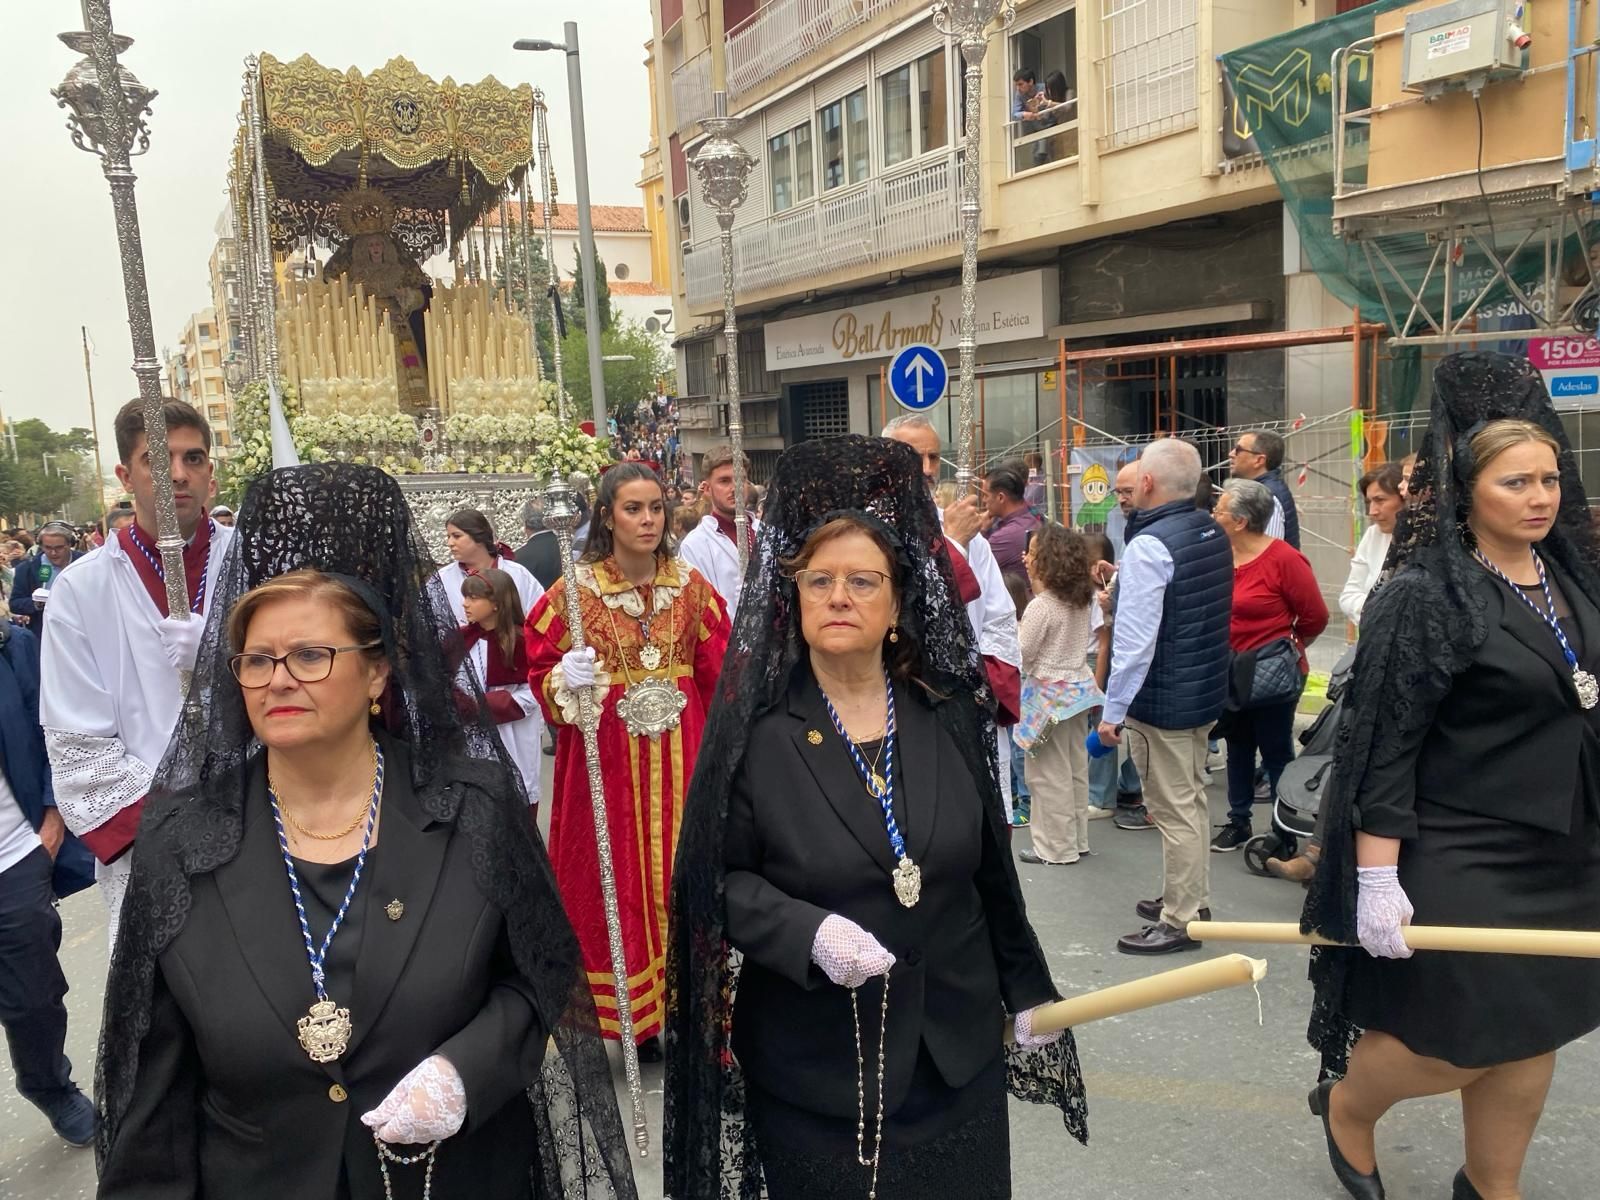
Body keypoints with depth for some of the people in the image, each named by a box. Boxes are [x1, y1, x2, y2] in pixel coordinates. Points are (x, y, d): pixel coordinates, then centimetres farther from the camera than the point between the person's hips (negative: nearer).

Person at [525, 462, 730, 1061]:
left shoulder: (690, 584, 2)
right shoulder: (576, 587, -5)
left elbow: (717, 670, 5)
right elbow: (542, 668, 0)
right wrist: (565, 680, -20)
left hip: (679, 755, 2)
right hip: (606, 756, -2)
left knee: (682, 874, 6)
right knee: (616, 881, 5)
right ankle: (629, 1014, 20)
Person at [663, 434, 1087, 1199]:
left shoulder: (950, 716, -1)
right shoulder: (754, 727, -11)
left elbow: (990, 867, 6)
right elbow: (715, 876, -9)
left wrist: (1025, 993, 11)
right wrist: (809, 932, -24)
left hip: (957, 1049, 3)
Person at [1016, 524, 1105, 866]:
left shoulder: (1040, 607, -20)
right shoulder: (1083, 600, 2)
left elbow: (1020, 655, -17)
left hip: (1049, 695, -8)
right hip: (1078, 687, 8)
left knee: (1049, 774, 2)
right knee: (1075, 768, 15)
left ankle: (1056, 847, 10)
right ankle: (1077, 839, 26)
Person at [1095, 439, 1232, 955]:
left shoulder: (1148, 546, -22)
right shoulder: (1213, 532, 5)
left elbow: (1135, 639, -25)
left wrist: (1112, 711, -18)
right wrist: (1127, 582, 18)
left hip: (1162, 701, -9)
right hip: (1206, 692, 9)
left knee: (1175, 810, 1)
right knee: (1192, 800, 20)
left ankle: (1180, 922, 12)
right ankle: (1193, 899, 35)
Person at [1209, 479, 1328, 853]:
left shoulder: (1284, 559, -17)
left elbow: (1315, 617, -9)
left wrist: (1286, 648, 3)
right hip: (1231, 674, 6)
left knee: (1276, 752, 5)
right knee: (1238, 748, 17)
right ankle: (1239, 822, 32)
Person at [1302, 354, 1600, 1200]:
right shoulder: (1424, 597, -17)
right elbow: (1384, 748, -18)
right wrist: (1377, 879, -20)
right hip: (1457, 862, -7)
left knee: (1532, 1039, 17)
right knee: (1461, 1047, 3)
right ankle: (1345, 1103, 33)